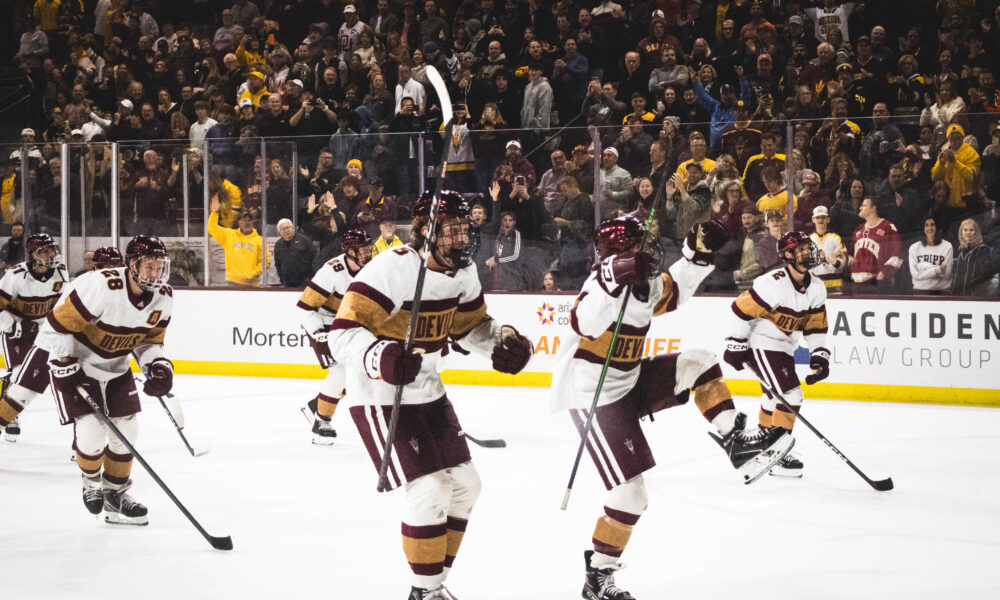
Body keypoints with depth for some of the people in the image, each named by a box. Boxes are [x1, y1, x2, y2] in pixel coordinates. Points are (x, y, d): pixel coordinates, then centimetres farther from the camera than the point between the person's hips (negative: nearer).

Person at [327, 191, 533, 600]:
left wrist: (504, 340, -1)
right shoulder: (393, 268, -25)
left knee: (464, 484, 11)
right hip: (381, 397, -9)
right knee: (430, 490, -15)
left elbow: (472, 325, 18)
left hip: (427, 393, 9)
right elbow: (343, 333, -30)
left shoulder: (462, 270, 1)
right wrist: (381, 357, -48)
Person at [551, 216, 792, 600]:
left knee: (698, 363, 2)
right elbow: (585, 323, -45)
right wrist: (618, 281, -57)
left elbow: (672, 292, 22)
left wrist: (698, 254, 9)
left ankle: (736, 443, 2)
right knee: (630, 491, -10)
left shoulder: (644, 283, 3)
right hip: (594, 398, -9)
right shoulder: (601, 285, -24)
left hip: (630, 382, 9)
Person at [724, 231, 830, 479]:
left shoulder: (816, 288, -1)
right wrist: (736, 346, -17)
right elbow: (741, 309, -20)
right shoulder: (772, 284, -25)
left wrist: (819, 356, -1)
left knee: (777, 397, 25)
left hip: (785, 347, 9)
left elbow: (816, 325, 8)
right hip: (760, 344, -9)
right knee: (790, 396, -17)